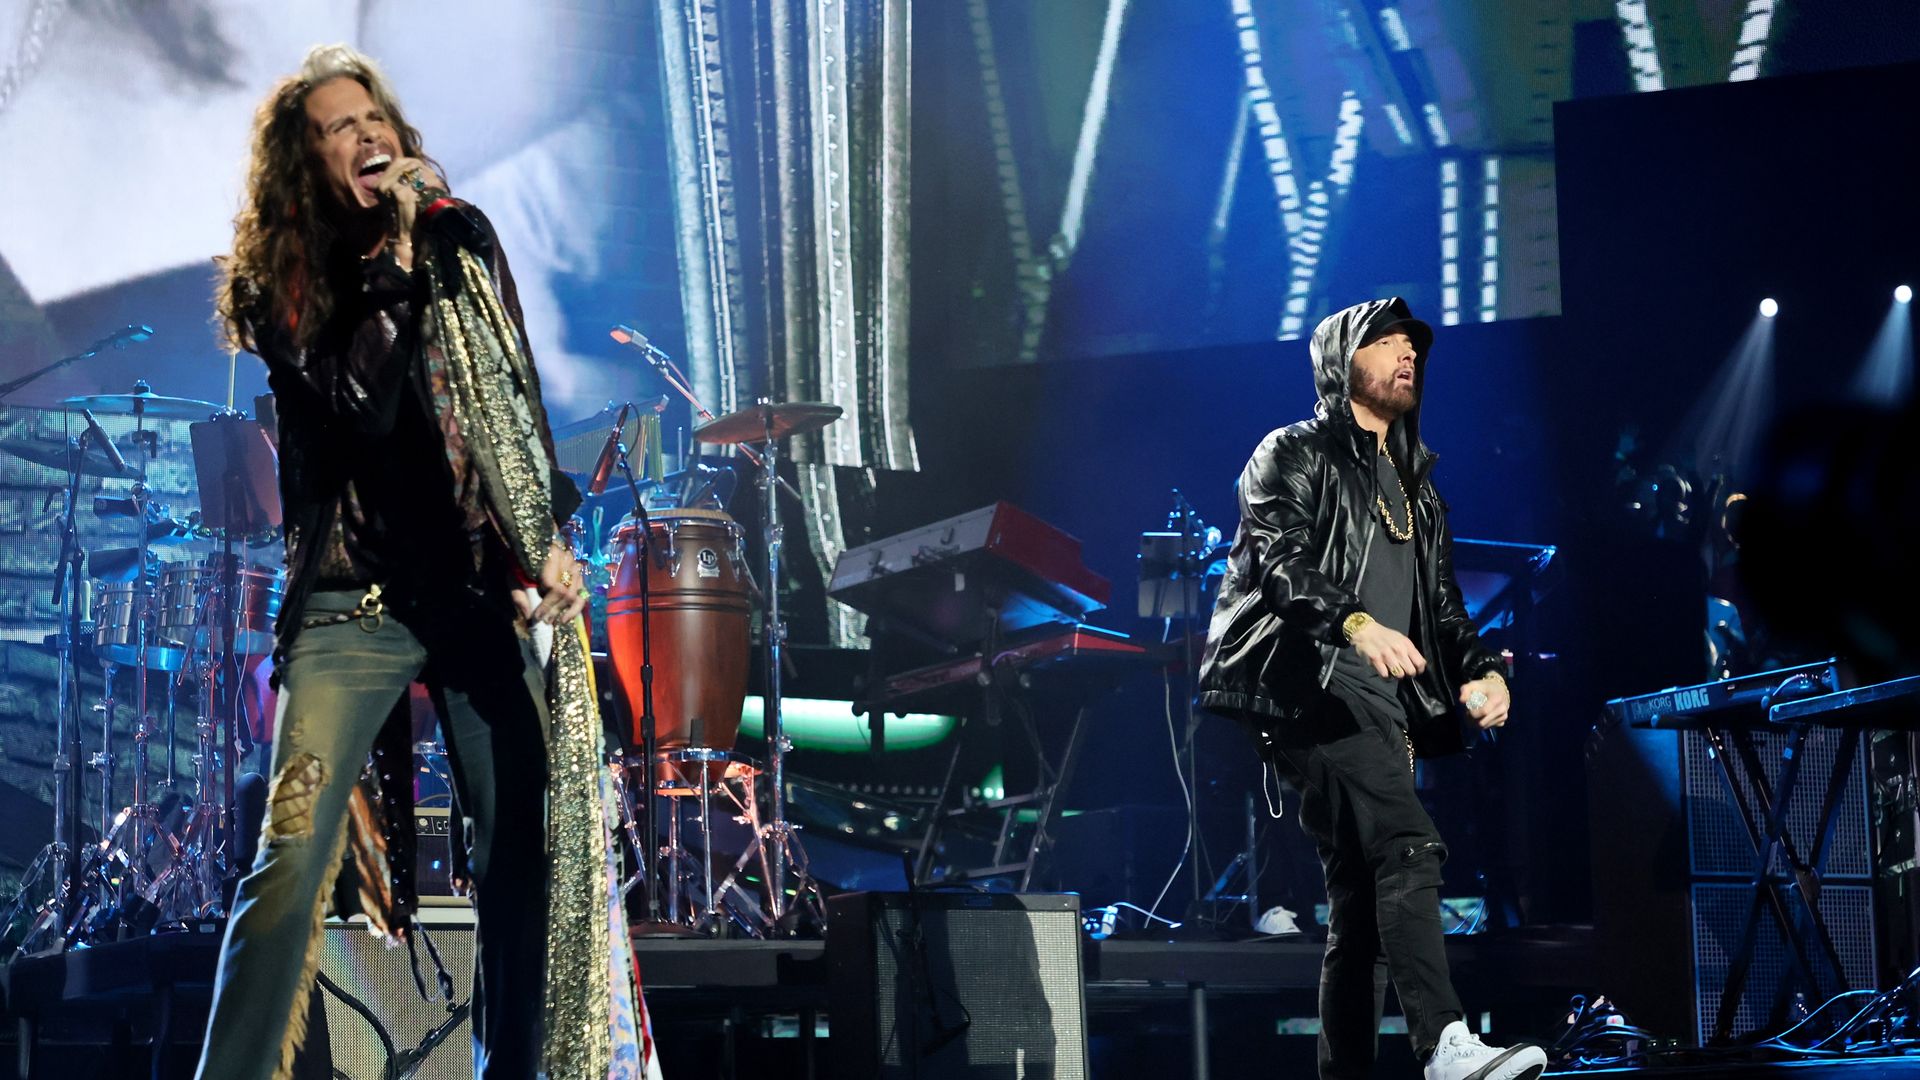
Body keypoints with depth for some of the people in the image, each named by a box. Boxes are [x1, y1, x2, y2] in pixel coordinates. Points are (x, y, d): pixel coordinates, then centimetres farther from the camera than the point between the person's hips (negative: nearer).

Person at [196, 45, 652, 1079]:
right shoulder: (276, 284, 2)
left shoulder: (459, 238, 11)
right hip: (353, 597, -3)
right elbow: (358, 407, -12)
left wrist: (550, 536, 4)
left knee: (519, 850, 2)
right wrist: (389, 265, -13)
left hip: (487, 583, 3)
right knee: (294, 850, -13)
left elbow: (517, 396, 13)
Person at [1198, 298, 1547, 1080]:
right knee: (1407, 848, -25)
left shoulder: (1417, 489, 28)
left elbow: (1442, 606, 24)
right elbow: (1280, 559, -12)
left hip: (1385, 706, 8)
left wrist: (1479, 670, 2)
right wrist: (1355, 621, -30)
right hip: (1312, 687, -8)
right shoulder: (1295, 456, 5)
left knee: (1362, 900, 3)